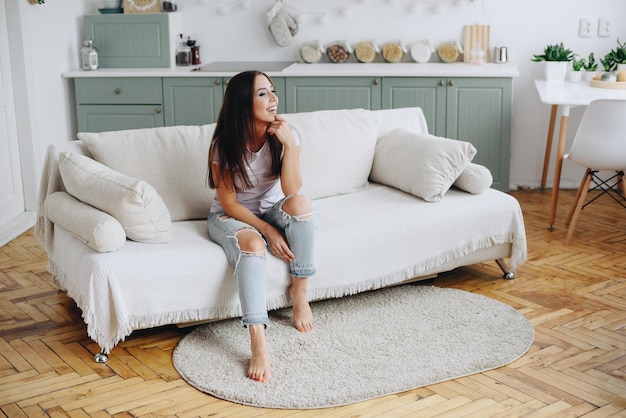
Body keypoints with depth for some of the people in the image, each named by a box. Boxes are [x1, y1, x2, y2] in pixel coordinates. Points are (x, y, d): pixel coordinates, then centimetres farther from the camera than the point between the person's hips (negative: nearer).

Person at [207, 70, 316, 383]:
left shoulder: (286, 135, -12)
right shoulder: (224, 146, -18)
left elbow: (291, 190, -19)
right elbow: (229, 203, -15)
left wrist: (289, 145, -30)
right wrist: (268, 231, -23)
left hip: (272, 211, 3)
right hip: (231, 217, -3)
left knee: (300, 204, -31)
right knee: (252, 244, -37)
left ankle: (299, 291, -14)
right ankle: (258, 344, -45)